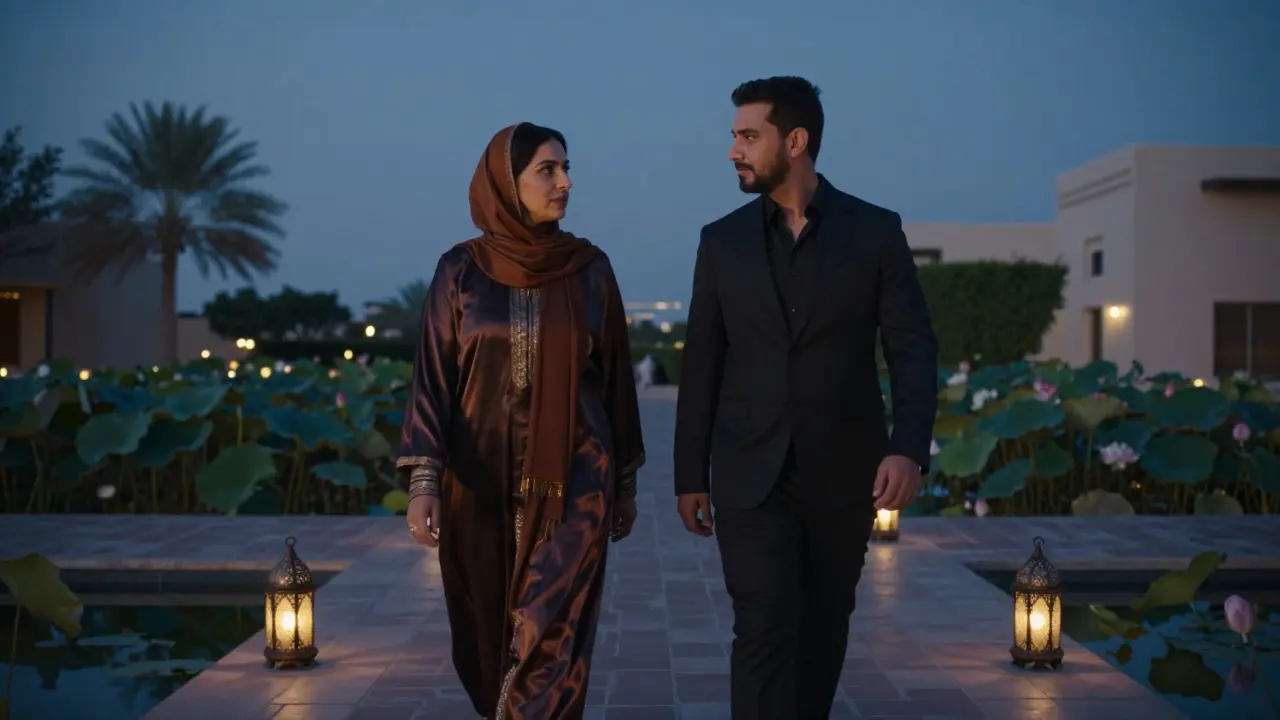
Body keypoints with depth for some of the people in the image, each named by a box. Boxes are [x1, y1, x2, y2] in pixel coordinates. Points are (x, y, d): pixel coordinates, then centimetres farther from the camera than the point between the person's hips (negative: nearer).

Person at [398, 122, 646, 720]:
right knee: (490, 635, 12)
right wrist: (423, 480, -16)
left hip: (572, 481, -1)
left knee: (550, 637, -10)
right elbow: (433, 376, -5)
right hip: (482, 482, 1)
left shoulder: (590, 269, 2)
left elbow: (614, 376, 8)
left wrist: (626, 481, 11)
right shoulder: (461, 271, 0)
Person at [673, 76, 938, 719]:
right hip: (751, 478, 0)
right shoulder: (722, 240, 3)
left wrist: (909, 448, -18)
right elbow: (702, 366, 6)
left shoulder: (875, 231, -1)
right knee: (763, 634, -8)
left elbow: (913, 349, -4)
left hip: (843, 475, 0)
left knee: (823, 629, 14)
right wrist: (689, 475, 5)